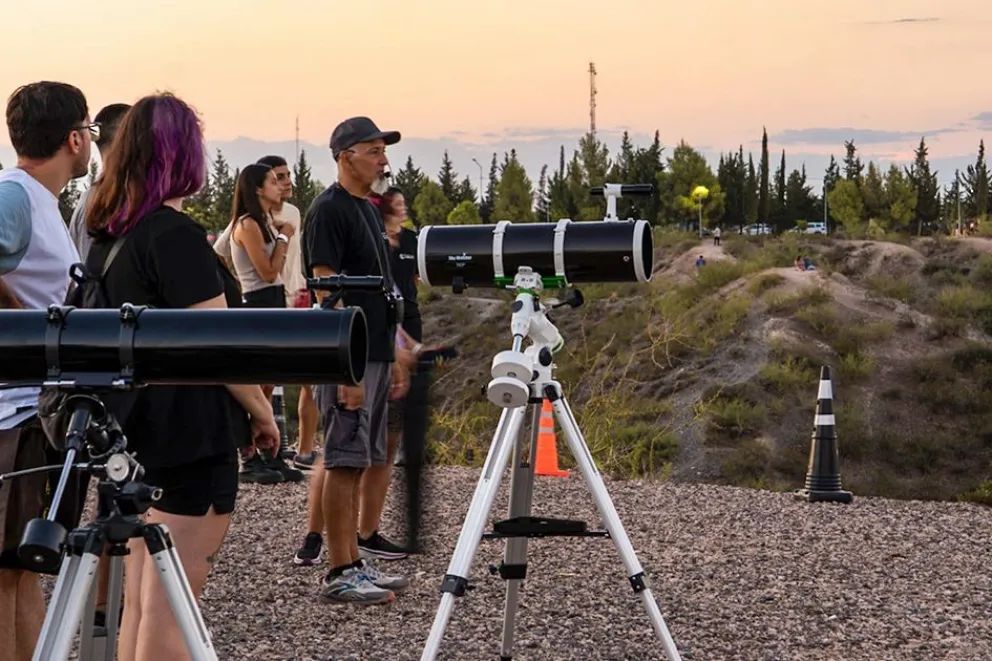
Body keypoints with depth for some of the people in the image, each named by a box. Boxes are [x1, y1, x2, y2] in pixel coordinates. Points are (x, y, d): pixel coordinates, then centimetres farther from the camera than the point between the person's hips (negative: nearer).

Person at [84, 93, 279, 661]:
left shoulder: (109, 234, 10)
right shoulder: (178, 235, -15)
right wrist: (262, 413, -4)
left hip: (135, 426, 8)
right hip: (193, 435, -8)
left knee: (139, 599, 12)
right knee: (171, 604, -5)